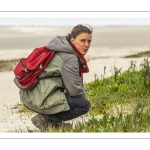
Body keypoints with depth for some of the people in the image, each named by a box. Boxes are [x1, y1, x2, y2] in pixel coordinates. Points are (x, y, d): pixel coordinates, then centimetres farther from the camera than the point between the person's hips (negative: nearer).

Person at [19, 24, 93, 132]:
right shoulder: (69, 58, -16)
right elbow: (75, 90, -14)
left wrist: (82, 90, 13)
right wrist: (83, 93, 8)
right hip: (39, 99, -10)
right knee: (84, 105, -8)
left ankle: (51, 118, 15)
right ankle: (44, 119, -6)